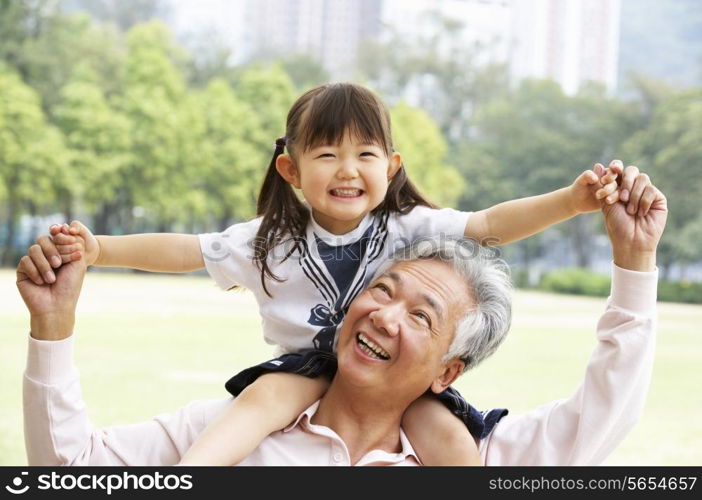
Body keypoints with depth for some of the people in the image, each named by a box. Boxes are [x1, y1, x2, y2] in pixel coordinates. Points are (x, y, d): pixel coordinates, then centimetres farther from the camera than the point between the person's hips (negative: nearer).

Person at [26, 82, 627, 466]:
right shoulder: (272, 240, -2)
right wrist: (99, 249, -14)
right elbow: (186, 250, -4)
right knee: (265, 396, -31)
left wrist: (570, 201, -28)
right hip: (307, 362, 0)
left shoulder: (410, 227, -5)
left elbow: (491, 224, -13)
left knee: (450, 440, -24)